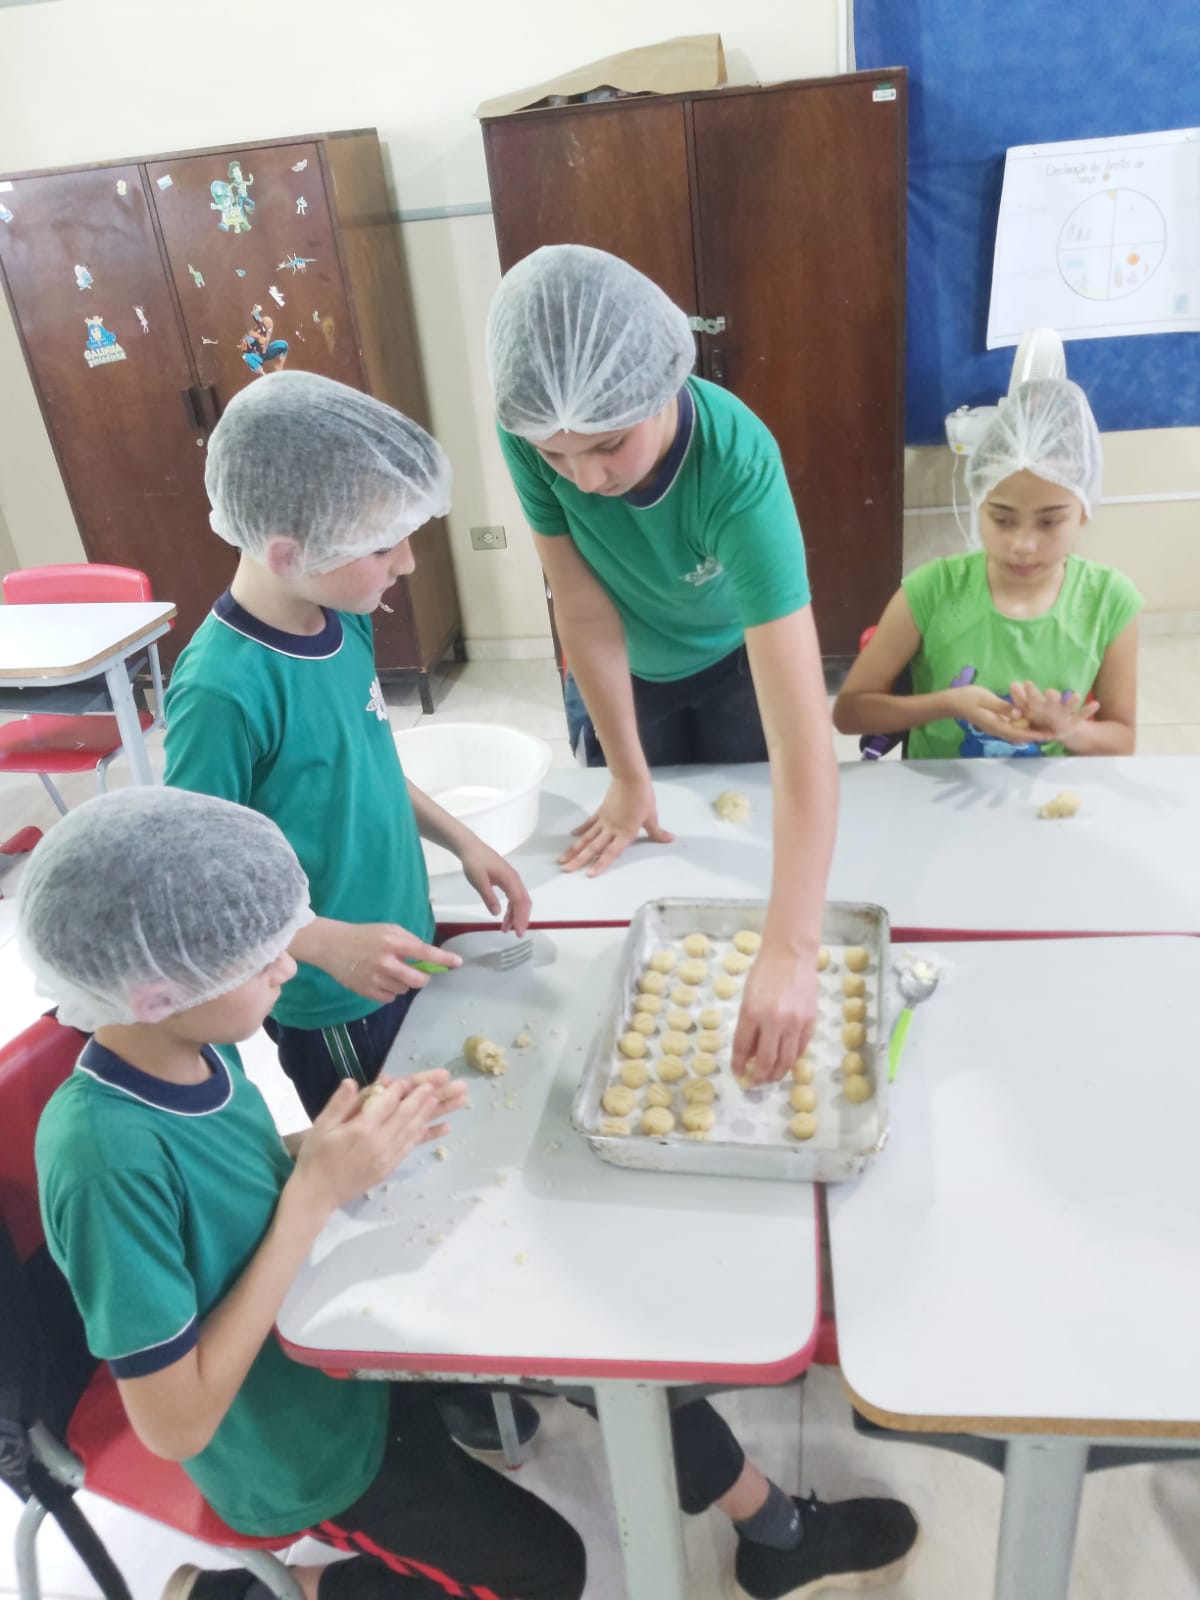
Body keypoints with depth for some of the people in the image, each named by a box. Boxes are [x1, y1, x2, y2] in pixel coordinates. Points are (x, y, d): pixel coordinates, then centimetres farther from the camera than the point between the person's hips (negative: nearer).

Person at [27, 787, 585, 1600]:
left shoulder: (196, 1045, -14)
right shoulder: (106, 1153, -37)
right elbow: (175, 1425, -30)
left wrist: (359, 1140, -14)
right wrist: (317, 1194, -33)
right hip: (294, 1448, -7)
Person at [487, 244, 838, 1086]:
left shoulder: (737, 464, -41)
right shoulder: (532, 434, -32)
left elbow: (801, 729, -48)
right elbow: (585, 611, -22)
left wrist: (791, 950, -55)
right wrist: (629, 777, -15)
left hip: (734, 663, -2)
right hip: (626, 675, 3)